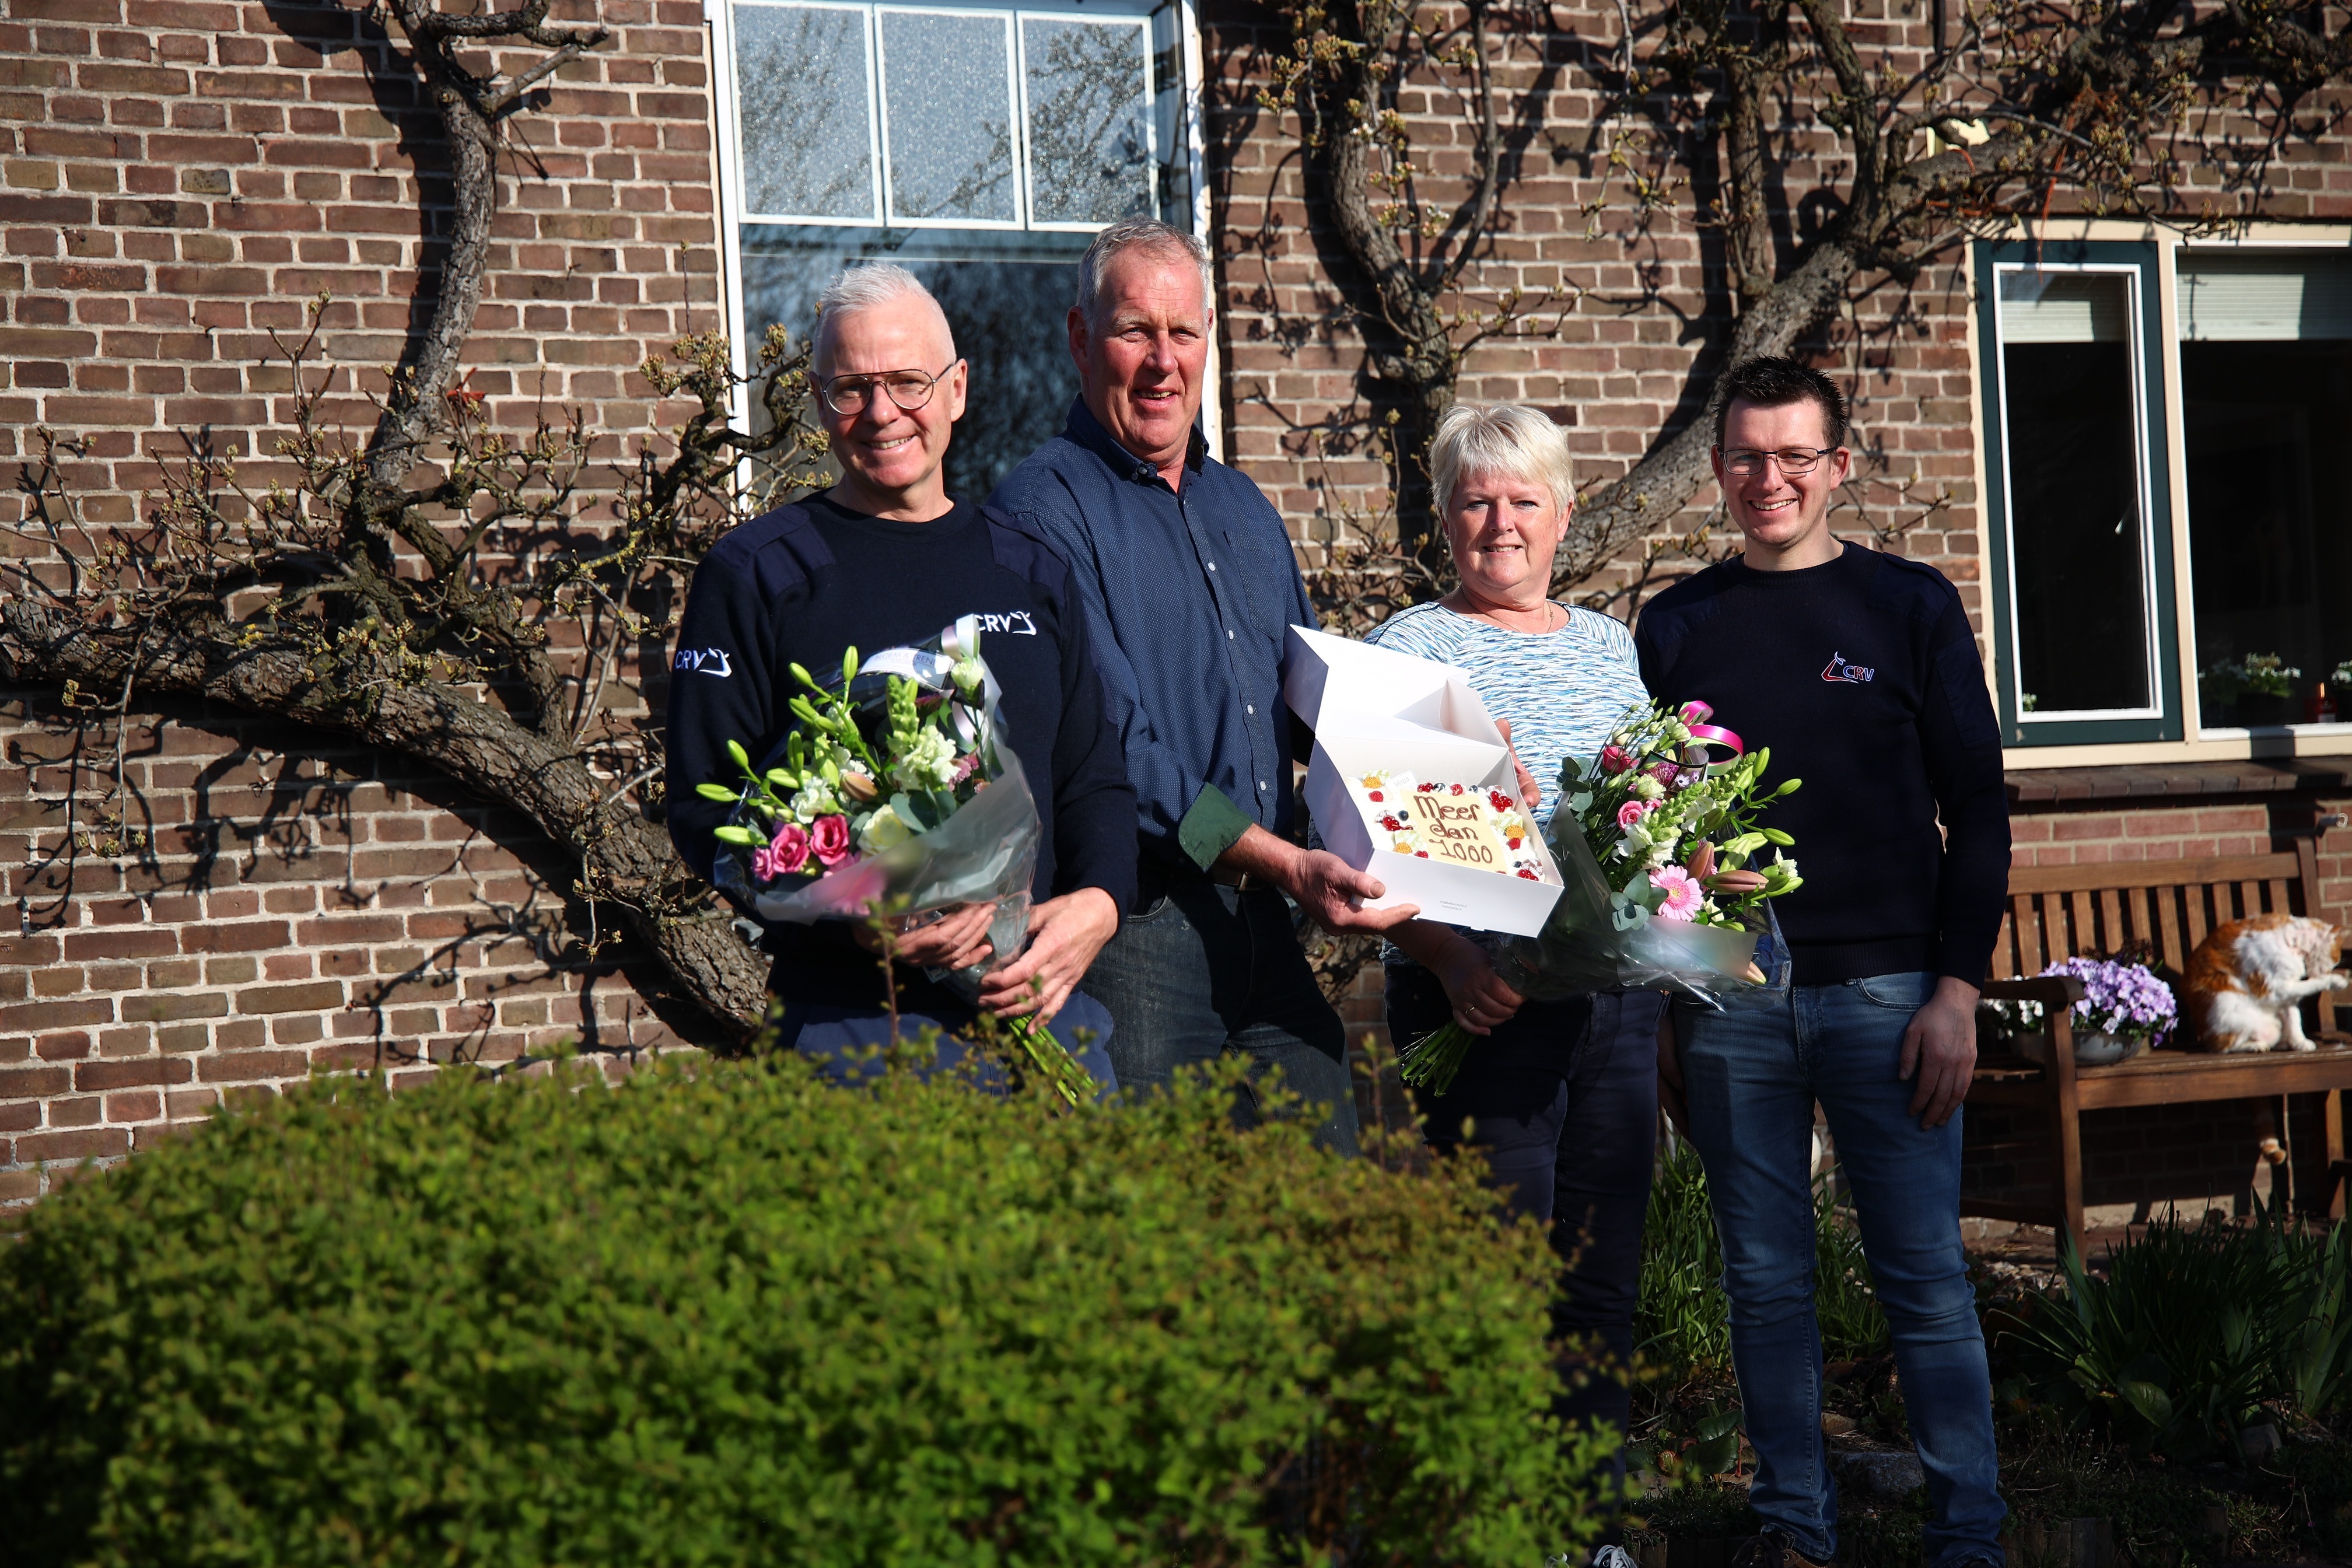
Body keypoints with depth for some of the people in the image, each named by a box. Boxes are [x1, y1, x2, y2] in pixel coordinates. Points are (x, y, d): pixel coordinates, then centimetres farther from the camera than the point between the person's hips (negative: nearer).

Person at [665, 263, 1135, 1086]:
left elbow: (1096, 778, 16)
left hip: (1048, 1003, 4)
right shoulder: (754, 576, 1)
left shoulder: (1030, 569, 15)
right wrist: (851, 917, -19)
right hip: (854, 1014, -4)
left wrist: (1098, 903, -5)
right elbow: (704, 807, -4)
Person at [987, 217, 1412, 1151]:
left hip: (1264, 930, 7)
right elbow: (1109, 749, -15)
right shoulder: (1046, 510, -6)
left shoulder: (1242, 509, 19)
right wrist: (1285, 863, -20)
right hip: (1134, 931, -7)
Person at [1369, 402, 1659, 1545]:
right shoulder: (1405, 649, -1)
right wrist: (1449, 959, -22)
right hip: (1478, 999, -5)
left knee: (1603, 1277, 10)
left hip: (1618, 989, 5)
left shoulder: (1613, 645, 16)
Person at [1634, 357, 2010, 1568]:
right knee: (1764, 1280, 6)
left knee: (1926, 1278, 0)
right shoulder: (1675, 628, 10)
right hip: (1728, 1002, 2)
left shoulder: (1912, 607, 5)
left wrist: (1957, 988, -5)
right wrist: (1656, 1008, 8)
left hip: (1885, 990, -2)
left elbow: (1976, 808, 3)